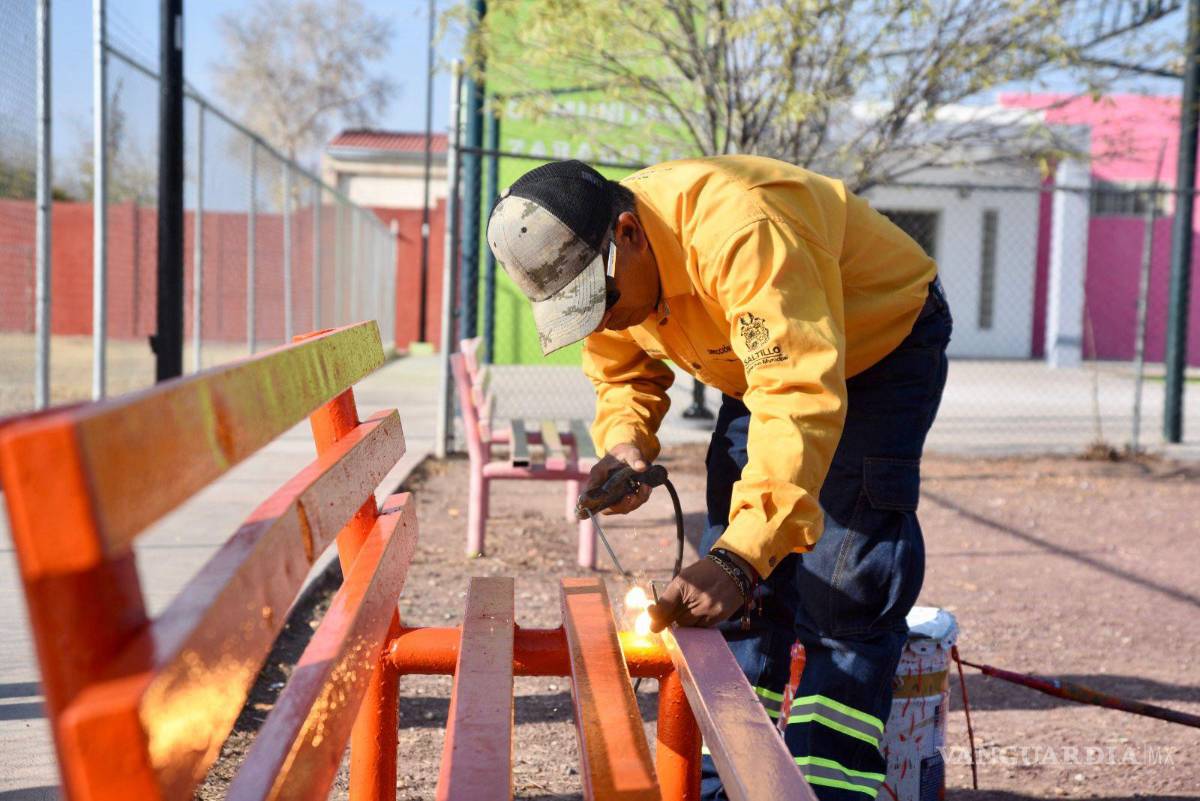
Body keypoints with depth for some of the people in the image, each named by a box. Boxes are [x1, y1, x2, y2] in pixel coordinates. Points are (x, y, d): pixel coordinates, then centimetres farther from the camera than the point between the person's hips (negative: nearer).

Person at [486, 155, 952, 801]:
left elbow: (803, 398, -48)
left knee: (845, 586, -16)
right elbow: (624, 374, 2)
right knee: (728, 593, 2)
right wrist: (624, 443, -21)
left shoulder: (740, 234, -41)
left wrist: (740, 556, -54)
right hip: (767, 361, 7)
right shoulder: (589, 263, -15)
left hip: (883, 341, -7)